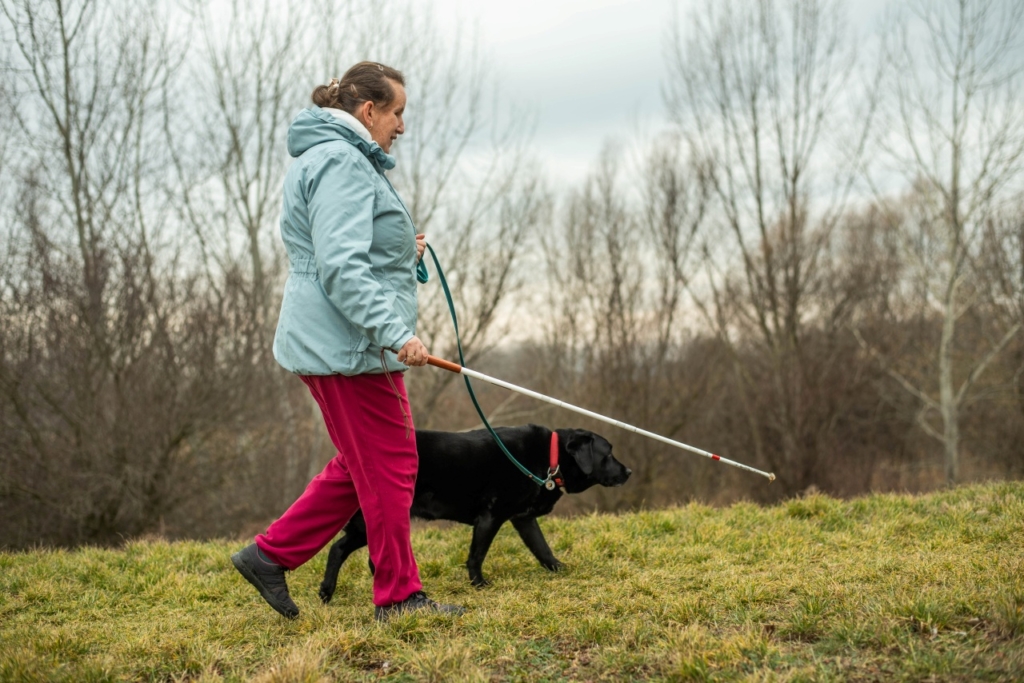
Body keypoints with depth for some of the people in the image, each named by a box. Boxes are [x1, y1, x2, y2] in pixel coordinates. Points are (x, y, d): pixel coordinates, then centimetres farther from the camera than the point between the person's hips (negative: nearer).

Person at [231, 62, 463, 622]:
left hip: (337, 344, 11)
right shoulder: (340, 162, -14)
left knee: (361, 466, 15)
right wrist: (395, 332, -29)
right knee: (390, 466, -3)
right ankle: (398, 595, 6)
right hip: (348, 346, -11)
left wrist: (403, 255, 16)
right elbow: (341, 266, -24)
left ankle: (271, 554, 19)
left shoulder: (341, 159, 21)